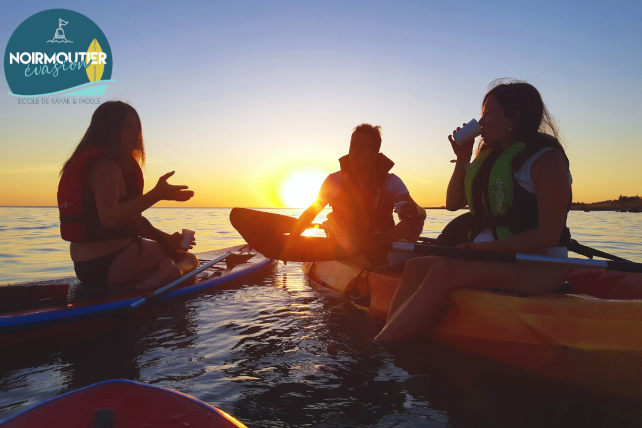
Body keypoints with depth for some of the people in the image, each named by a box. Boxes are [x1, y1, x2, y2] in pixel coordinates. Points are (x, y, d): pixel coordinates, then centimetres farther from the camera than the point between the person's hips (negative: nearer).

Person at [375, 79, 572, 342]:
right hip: (490, 258, 8)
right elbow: (453, 203, 17)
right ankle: (387, 337, -26)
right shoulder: (490, 156, 16)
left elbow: (548, 235, -15)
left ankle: (379, 347, -31)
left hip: (538, 266, -8)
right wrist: (463, 159, 6)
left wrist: (484, 247, -20)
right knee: (416, 267, -14)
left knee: (445, 270, -31)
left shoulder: (545, 159, -8)